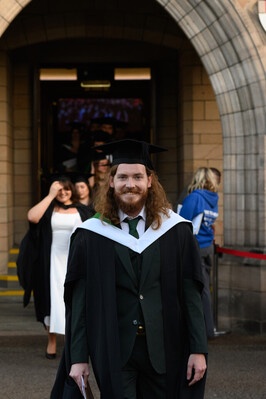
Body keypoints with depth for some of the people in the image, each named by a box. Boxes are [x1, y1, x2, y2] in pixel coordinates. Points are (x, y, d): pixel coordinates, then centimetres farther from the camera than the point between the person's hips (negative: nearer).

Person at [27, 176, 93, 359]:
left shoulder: (82, 210, 8)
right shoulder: (48, 209, 4)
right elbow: (32, 217, -17)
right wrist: (50, 196, -13)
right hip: (53, 262, 0)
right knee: (54, 300, 1)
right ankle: (52, 342, 11)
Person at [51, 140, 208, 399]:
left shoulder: (176, 230, 3)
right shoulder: (90, 236, 0)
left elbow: (191, 293, 1)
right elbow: (79, 301, 0)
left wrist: (199, 349, -4)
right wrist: (78, 357, -4)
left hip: (165, 351, 1)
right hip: (113, 352, -1)